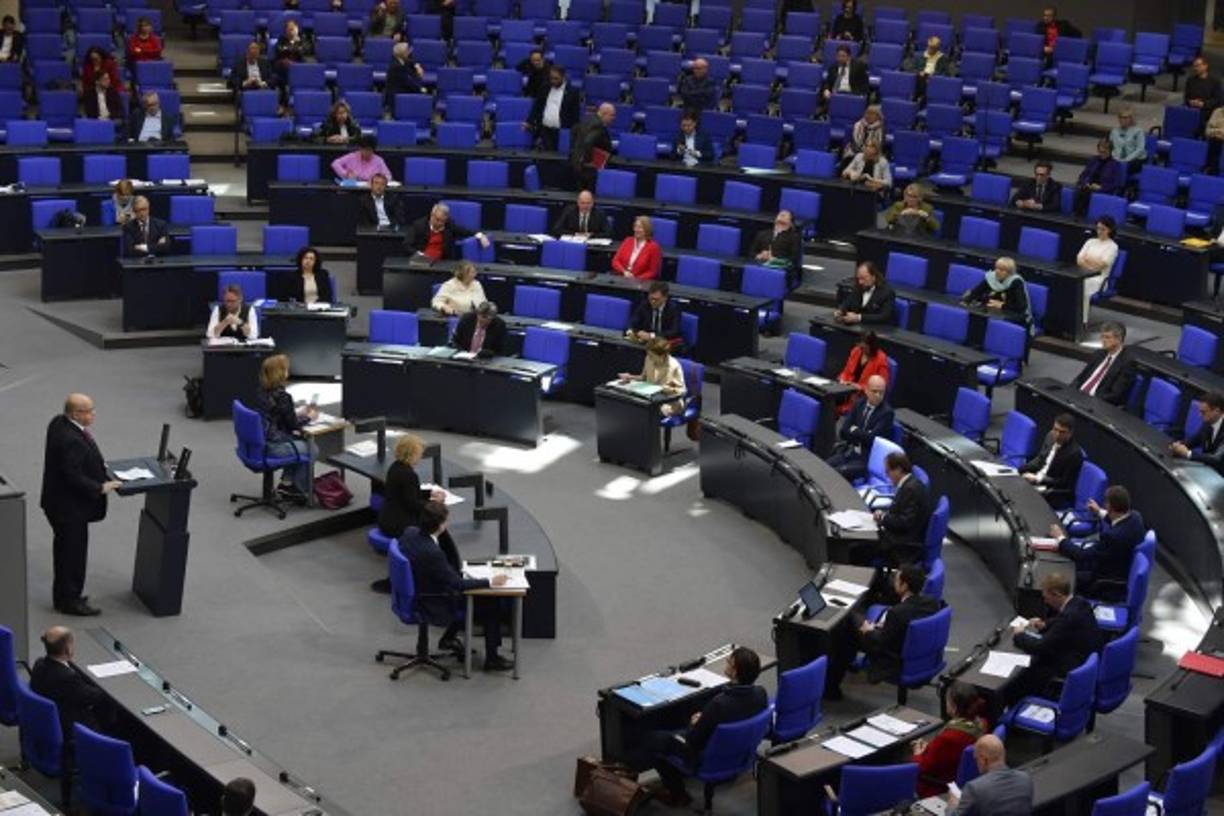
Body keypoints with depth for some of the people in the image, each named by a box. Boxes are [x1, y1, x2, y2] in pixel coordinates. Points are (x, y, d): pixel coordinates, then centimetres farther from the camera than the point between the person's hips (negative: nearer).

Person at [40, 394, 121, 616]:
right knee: (73, 552, 3)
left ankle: (63, 597, 34)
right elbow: (74, 477, -29)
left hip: (61, 502, 10)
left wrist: (99, 466, 10)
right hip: (69, 507, -10)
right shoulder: (71, 440, -30)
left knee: (65, 549, 21)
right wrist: (101, 488, -20)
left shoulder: (59, 423, 1)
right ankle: (69, 600, 15)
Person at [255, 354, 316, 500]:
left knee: (299, 441, 27)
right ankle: (298, 489, 22)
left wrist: (301, 413, 18)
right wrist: (309, 418, 7)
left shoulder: (262, 392, 6)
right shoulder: (281, 396, -20)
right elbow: (293, 425, -10)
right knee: (310, 449, 11)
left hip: (261, 441, 9)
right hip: (273, 446, -9)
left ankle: (286, 482, 25)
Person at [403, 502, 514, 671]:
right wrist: (490, 582, -17)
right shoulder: (432, 553, -36)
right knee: (491, 605, 3)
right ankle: (492, 659, 16)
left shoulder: (410, 532, -12)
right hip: (435, 607, -9)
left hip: (417, 596, 9)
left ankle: (448, 638, 36)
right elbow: (457, 584, -24)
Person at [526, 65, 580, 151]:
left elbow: (575, 114, -2)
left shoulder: (572, 91, -1)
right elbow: (537, 107, 15)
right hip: (545, 130, 3)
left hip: (562, 131, -3)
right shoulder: (544, 89, 11)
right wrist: (529, 123, 5)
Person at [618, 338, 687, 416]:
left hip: (671, 402, -6)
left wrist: (671, 389, -31)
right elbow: (644, 377, 15)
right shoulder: (649, 360, -3)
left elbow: (681, 390, -11)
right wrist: (631, 377, -1)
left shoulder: (673, 366, -18)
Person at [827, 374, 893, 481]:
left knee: (837, 473, -27)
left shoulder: (886, 412, -12)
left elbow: (871, 438, -18)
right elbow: (844, 432, 2)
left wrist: (854, 431, -3)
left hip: (869, 459, -6)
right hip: (850, 452, 6)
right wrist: (861, 436, -11)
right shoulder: (858, 404, 7)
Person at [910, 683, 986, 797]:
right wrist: (929, 746, 6)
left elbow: (924, 767, -17)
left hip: (942, 788, -8)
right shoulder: (981, 724, -10)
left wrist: (918, 754, 3)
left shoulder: (948, 737, -33)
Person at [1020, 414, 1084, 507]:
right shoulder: (1051, 437, -1)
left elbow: (1064, 483, -17)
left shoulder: (1075, 453, -23)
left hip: (1057, 493, -8)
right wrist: (1020, 469, -3)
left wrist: (1037, 479, -21)